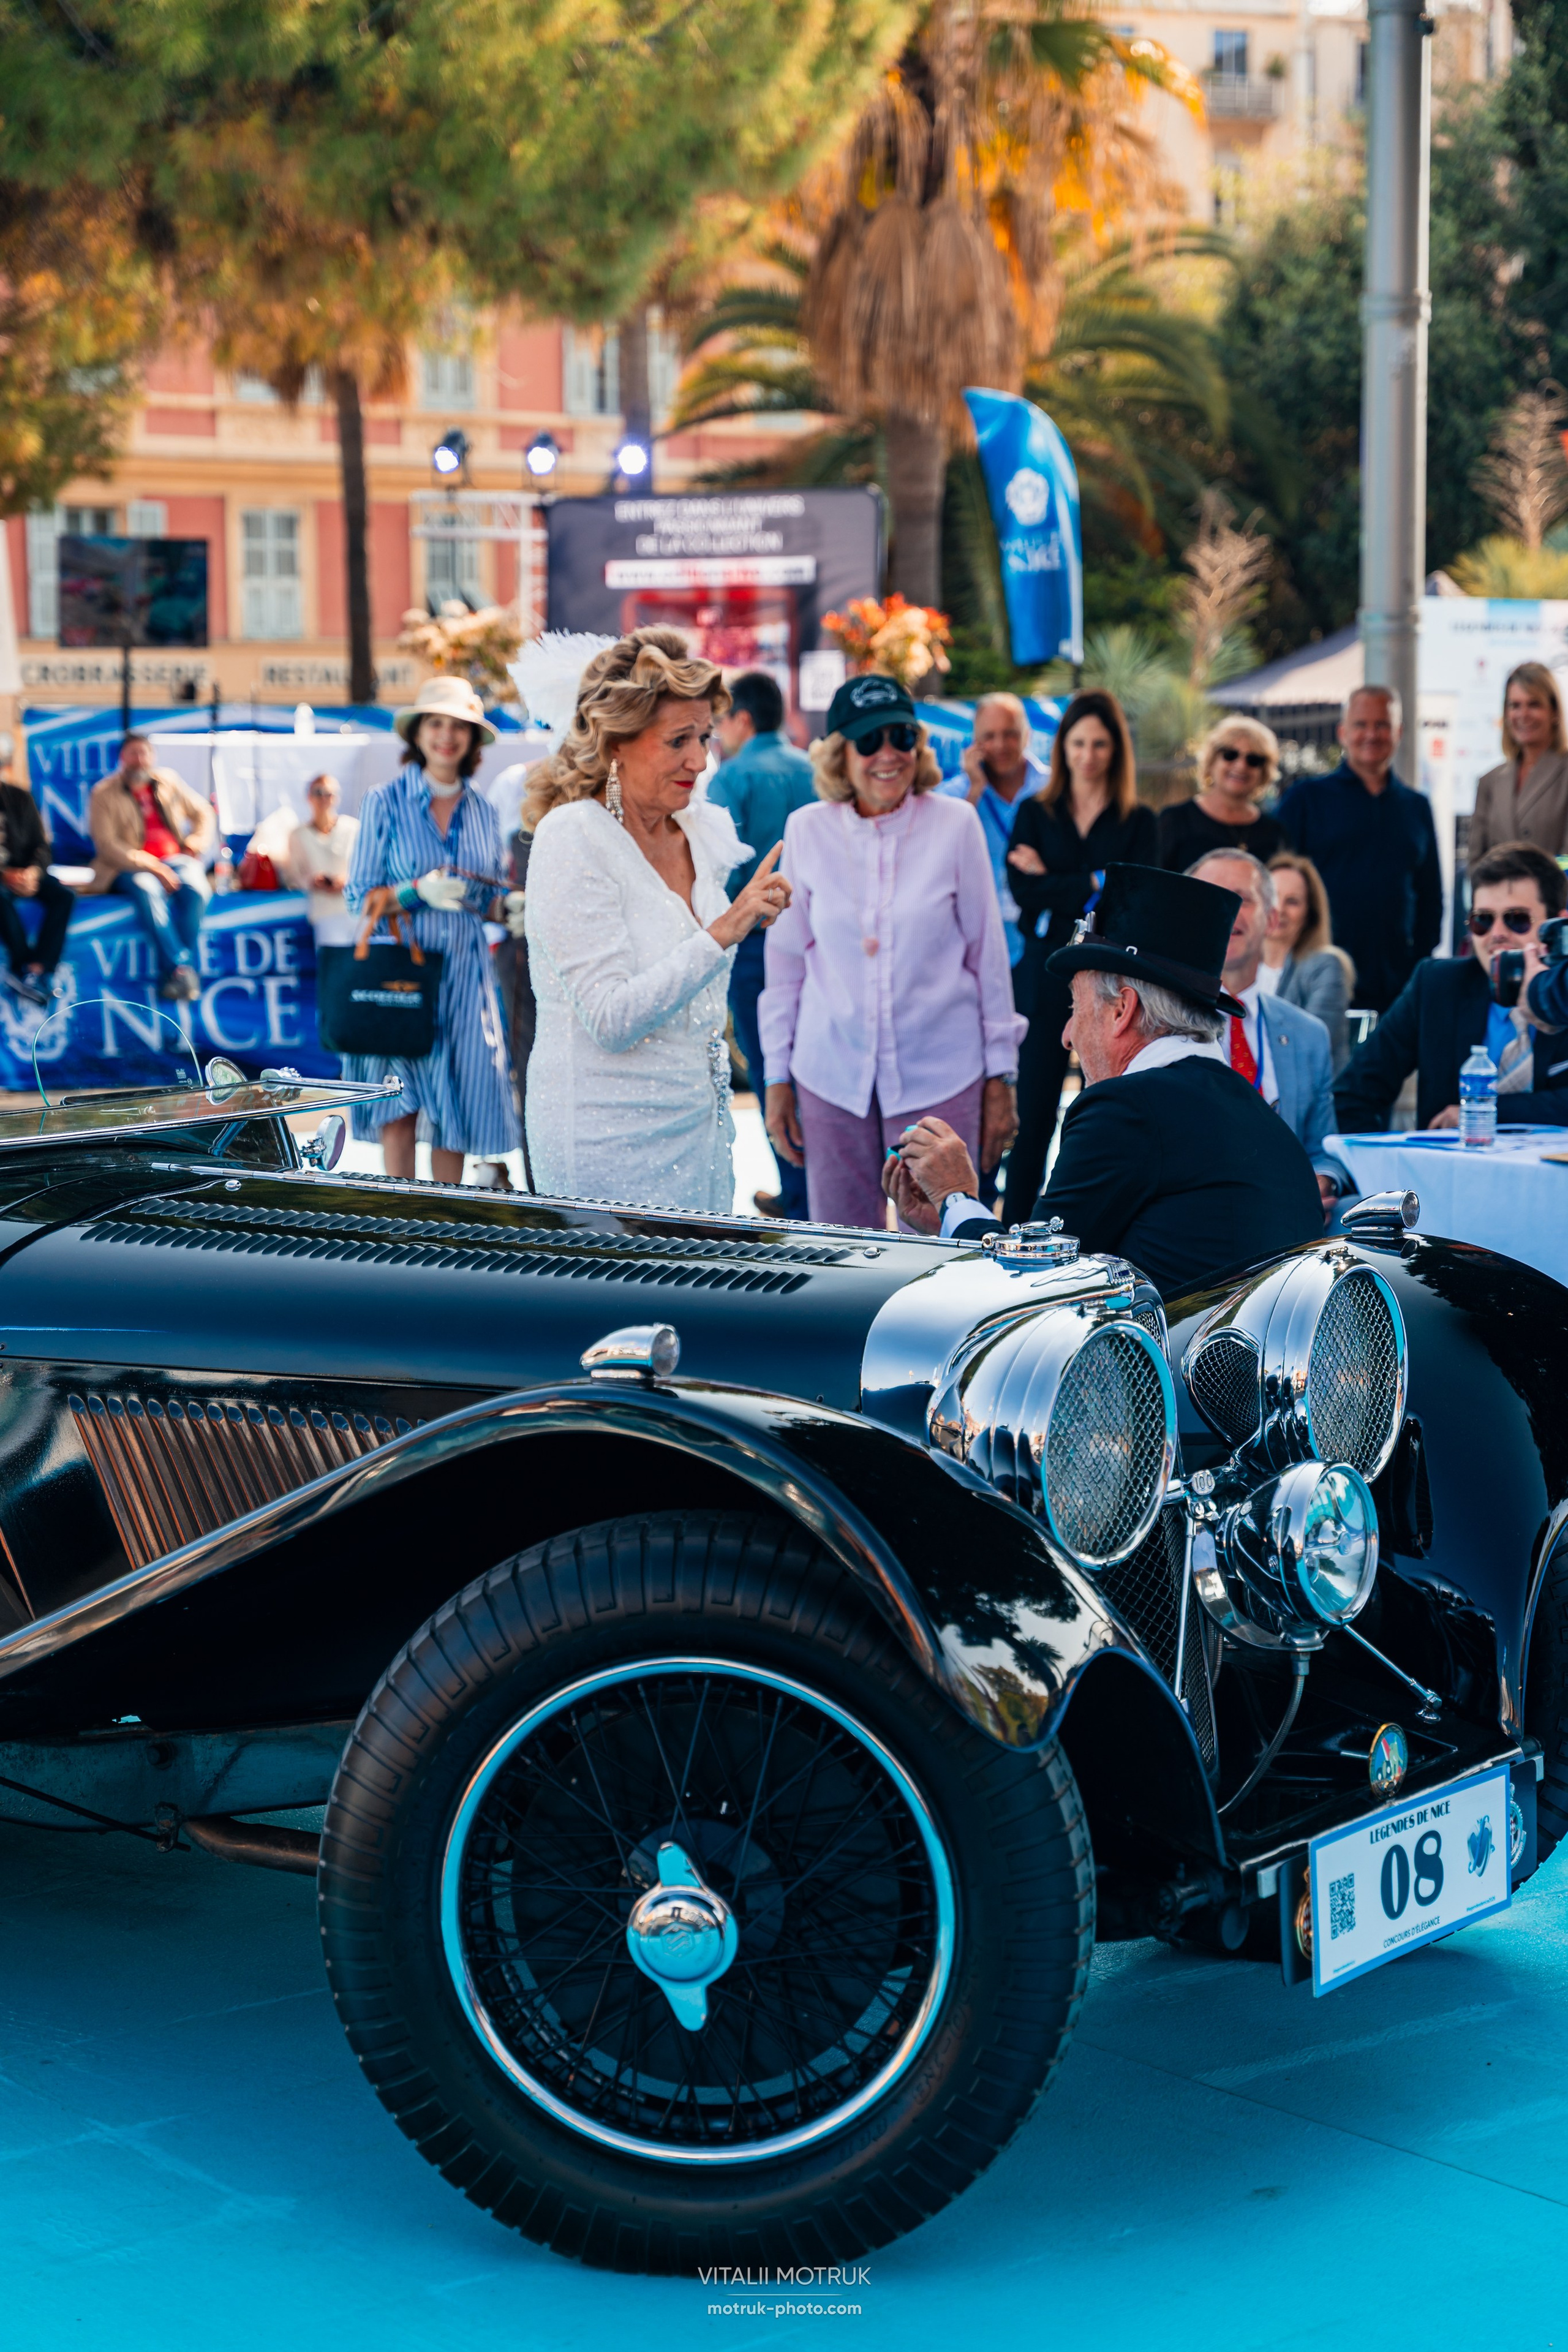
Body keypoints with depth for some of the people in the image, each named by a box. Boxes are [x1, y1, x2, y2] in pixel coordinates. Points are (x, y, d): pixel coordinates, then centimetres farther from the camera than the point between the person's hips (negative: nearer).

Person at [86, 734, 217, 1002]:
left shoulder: (168, 782, 16)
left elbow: (203, 813, 24)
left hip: (174, 859, 3)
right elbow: (106, 844, -8)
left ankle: (173, 973, -33)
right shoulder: (103, 794, 2)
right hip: (130, 867, -3)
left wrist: (196, 844, 3)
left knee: (195, 888, -31)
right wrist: (152, 867, -19)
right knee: (147, 890, -38)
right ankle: (181, 968, -43)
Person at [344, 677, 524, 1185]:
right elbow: (359, 897, -2)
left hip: (464, 973, 3)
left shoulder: (482, 812, 11)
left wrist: (512, 908, -5)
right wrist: (419, 891, -18)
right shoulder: (386, 802, 0)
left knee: (458, 1102, 1)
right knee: (398, 1106, -5)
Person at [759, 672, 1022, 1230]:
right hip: (832, 1075, 2)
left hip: (939, 1077, -1)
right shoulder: (807, 830, 1)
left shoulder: (955, 824, -2)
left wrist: (1001, 1077, 4)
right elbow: (785, 960, 9)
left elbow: (988, 954, 3)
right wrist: (777, 1077, 9)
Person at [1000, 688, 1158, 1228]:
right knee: (1033, 1113, -2)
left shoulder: (1139, 822, 8)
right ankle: (1014, 1229, 5)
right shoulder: (1035, 815, 9)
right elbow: (1023, 891, -5)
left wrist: (1055, 884, -7)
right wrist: (1095, 885, -9)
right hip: (1048, 977, 0)